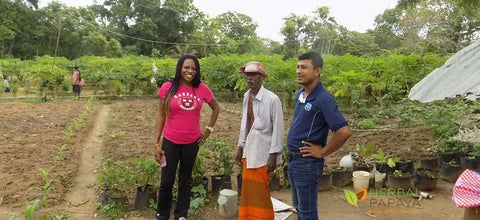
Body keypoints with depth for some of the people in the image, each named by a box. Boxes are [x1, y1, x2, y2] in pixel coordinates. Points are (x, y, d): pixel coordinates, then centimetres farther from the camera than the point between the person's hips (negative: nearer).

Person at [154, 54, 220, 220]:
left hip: (192, 142, 2)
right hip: (170, 142, -1)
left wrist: (209, 129, 6)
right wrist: (156, 144, -4)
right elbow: (161, 116, -3)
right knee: (166, 181, 6)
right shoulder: (168, 87, -8)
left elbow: (216, 108, 13)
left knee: (185, 181, 15)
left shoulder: (202, 89, -4)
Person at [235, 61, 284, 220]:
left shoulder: (272, 99, -16)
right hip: (249, 151, 7)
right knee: (248, 190, 16)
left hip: (262, 153, -6)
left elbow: (278, 129, -15)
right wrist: (240, 146, 14)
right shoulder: (246, 96, 5)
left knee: (260, 193, 4)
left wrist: (273, 155, -15)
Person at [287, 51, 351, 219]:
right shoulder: (300, 94, 6)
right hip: (293, 160, 8)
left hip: (307, 163, -8)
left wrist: (323, 152, -16)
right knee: (298, 206, 21)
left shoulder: (323, 99, -19)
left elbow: (344, 131, -26)